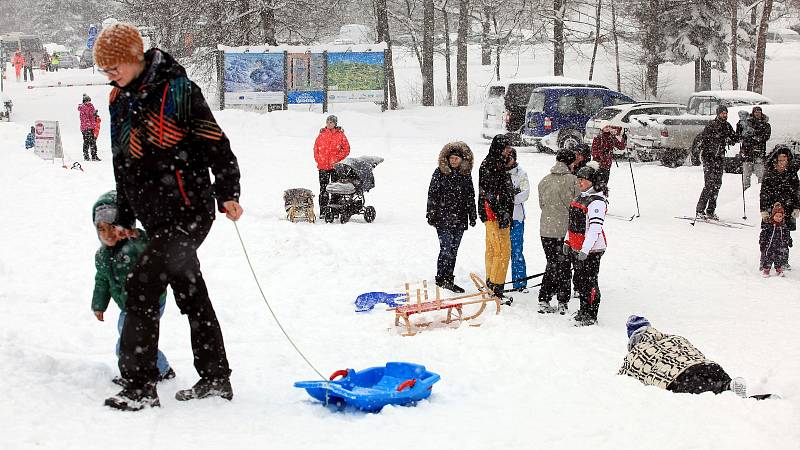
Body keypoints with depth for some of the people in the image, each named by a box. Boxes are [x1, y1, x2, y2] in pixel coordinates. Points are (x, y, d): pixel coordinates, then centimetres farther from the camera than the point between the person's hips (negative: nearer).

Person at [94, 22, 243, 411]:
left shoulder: (175, 90, -13)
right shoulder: (120, 101, 11)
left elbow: (214, 142, -13)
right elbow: (123, 165, 18)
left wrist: (227, 194, -15)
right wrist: (123, 220, 20)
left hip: (187, 213, -8)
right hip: (158, 218, 8)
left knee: (141, 290, -12)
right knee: (191, 295, 14)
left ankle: (140, 384, -7)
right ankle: (216, 378, 23)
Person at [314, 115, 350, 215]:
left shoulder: (340, 134, 1)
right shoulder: (322, 134, 9)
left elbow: (346, 149, 1)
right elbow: (316, 147, 14)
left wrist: (337, 159, -8)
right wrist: (318, 159, 3)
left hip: (335, 166, -2)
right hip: (323, 166, 2)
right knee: (323, 188, 2)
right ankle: (323, 210, 6)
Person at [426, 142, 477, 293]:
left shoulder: (466, 175, 9)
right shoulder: (440, 173, -3)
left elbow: (470, 197, 16)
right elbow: (432, 195, -2)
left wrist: (473, 216, 15)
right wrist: (431, 216, -5)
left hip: (459, 220, 4)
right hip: (443, 218, -4)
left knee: (453, 250, 8)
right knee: (446, 249, -11)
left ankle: (448, 279, 16)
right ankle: (441, 279, -2)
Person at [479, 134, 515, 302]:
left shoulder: (499, 164, 18)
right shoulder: (489, 165, -14)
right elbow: (490, 193, -20)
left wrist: (507, 214, 25)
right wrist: (501, 214, -22)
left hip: (500, 213, 10)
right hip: (495, 214, -10)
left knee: (492, 250, 14)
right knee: (503, 250, -10)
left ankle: (491, 284, 20)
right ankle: (496, 287, -10)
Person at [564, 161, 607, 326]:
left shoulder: (597, 201, -18)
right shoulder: (580, 198, 12)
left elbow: (595, 228, -23)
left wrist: (585, 250, -25)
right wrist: (567, 241, 18)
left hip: (591, 250, -9)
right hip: (576, 248, 9)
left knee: (588, 282, -4)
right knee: (578, 280, 17)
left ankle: (591, 316, 6)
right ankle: (584, 310, 31)